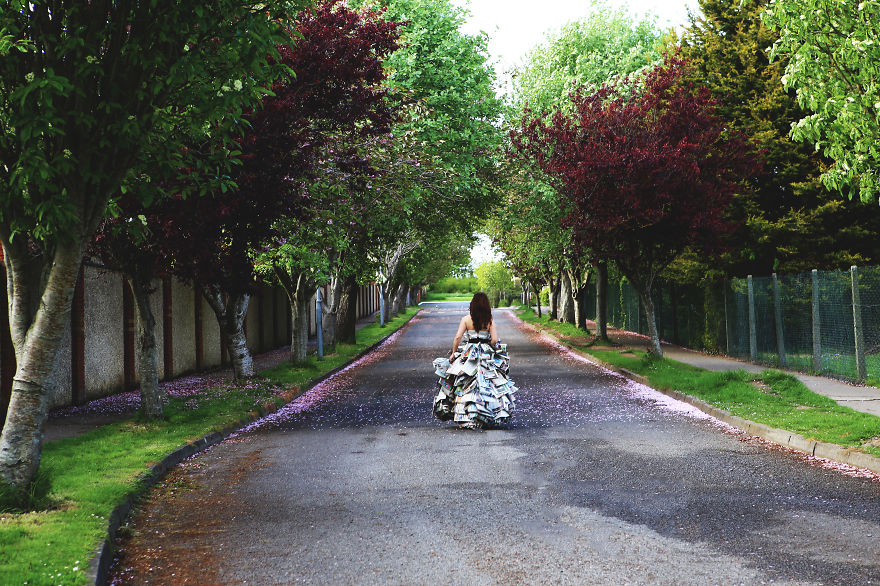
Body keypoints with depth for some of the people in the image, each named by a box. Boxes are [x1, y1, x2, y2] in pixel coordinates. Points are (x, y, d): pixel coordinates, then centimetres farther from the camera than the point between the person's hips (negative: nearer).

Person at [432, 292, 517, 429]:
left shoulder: (466, 319, -4)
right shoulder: (490, 321, -1)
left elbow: (458, 337, -9)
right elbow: (495, 340, -6)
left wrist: (453, 353, 1)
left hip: (468, 354, -1)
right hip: (486, 355, 1)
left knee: (468, 385, 3)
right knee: (487, 384, 7)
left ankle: (468, 416, 0)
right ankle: (487, 418, 9)